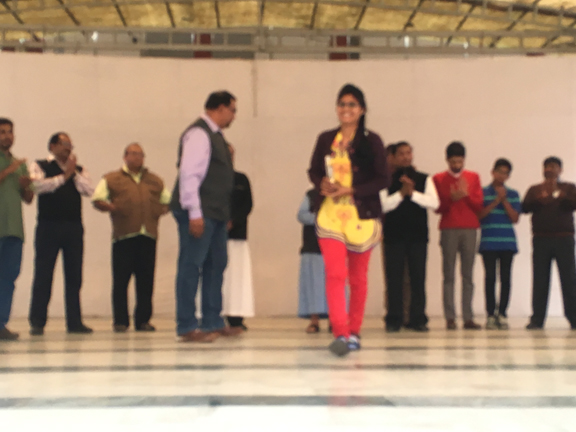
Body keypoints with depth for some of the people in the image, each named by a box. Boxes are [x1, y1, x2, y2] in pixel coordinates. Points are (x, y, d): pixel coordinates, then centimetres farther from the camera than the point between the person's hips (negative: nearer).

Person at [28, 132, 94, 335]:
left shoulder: (79, 170, 17)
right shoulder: (39, 166, 8)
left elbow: (89, 190, 0)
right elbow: (38, 186, -12)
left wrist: (74, 172, -6)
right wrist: (64, 176, -9)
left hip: (74, 227, 3)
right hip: (48, 225, -3)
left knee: (74, 275, 4)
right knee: (43, 274, -2)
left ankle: (74, 321, 9)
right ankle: (37, 322, 5)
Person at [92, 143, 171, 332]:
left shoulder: (155, 180, 22)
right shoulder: (112, 179, 11)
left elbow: (167, 201, 28)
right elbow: (97, 200, 5)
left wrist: (163, 209, 7)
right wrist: (111, 207, -13)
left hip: (148, 236, 3)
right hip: (124, 236, -3)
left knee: (146, 280, 2)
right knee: (121, 279, -4)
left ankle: (143, 320, 10)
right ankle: (120, 321, 2)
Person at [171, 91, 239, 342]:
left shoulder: (214, 135, 19)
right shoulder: (198, 134, -12)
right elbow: (189, 174, -19)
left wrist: (224, 214, 17)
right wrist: (195, 213, -23)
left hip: (215, 214, 11)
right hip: (199, 215, -10)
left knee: (216, 265, 13)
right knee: (191, 267, -5)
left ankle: (212, 323, 21)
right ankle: (187, 328, -1)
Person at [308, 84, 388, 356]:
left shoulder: (371, 141, -2)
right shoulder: (326, 140, 7)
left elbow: (382, 179, -6)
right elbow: (313, 170, 14)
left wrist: (350, 190, -17)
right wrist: (321, 183, -9)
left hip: (361, 216, -1)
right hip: (330, 215, 1)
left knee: (358, 277, 10)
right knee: (334, 274, -13)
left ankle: (354, 332, 23)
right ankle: (340, 334, -17)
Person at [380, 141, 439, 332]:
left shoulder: (424, 179, 10)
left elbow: (434, 202, -3)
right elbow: (383, 205, -4)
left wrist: (413, 193, -12)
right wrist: (401, 193, -14)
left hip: (418, 233, 1)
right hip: (394, 234, -1)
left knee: (418, 277, 0)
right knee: (394, 277, -1)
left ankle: (418, 318, 6)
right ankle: (394, 319, 4)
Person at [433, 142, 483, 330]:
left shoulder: (473, 177, 12)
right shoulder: (439, 179, 7)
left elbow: (479, 205, 5)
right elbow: (437, 207, 2)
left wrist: (466, 195, -12)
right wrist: (451, 199, -15)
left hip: (469, 230, 1)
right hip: (449, 230, -1)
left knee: (468, 275, -1)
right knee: (449, 275, -4)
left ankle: (468, 317, -1)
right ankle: (450, 318, -5)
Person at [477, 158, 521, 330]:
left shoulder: (513, 194, 11)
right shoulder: (483, 192, 7)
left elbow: (515, 218, 3)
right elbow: (479, 215, -3)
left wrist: (504, 201, -6)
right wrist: (496, 202, -10)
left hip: (508, 243, 2)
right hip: (488, 243, -2)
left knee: (505, 277, 0)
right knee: (490, 277, -4)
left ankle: (502, 314, 5)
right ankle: (490, 314, 0)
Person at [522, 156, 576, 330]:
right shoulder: (534, 190, 15)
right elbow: (525, 208, 2)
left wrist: (562, 196, -24)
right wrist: (538, 199, -17)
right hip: (541, 239, 1)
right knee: (540, 279, -2)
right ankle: (537, 319, 0)